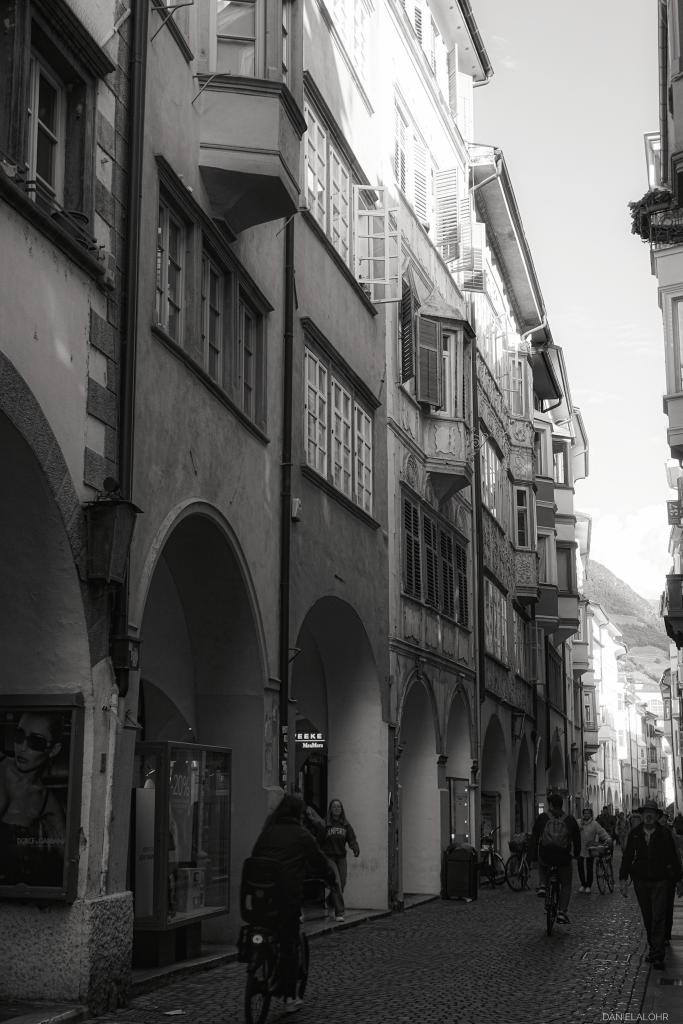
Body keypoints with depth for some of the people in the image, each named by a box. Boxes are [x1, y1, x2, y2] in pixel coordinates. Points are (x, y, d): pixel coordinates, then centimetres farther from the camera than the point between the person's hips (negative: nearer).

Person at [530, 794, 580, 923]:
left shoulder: (542, 818, -2)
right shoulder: (570, 820, 1)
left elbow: (534, 837, 6)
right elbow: (577, 839, 8)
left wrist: (534, 852, 20)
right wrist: (576, 853, 23)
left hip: (545, 857, 0)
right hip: (564, 859, 0)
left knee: (542, 865, 37)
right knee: (566, 885, 18)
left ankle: (542, 886, 15)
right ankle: (562, 912, 6)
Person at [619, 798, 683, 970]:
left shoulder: (665, 834, -3)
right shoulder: (635, 834, 3)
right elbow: (627, 856, 6)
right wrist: (623, 878, 1)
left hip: (660, 881, -3)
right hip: (640, 881, 3)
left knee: (659, 918, -9)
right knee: (647, 919, 11)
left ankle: (658, 956, -11)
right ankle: (654, 948, 24)